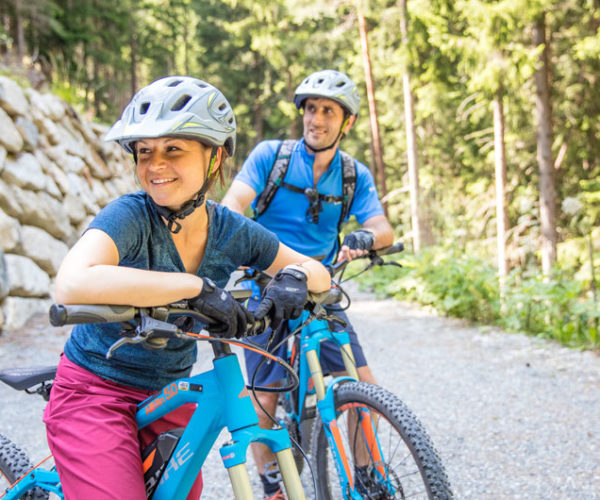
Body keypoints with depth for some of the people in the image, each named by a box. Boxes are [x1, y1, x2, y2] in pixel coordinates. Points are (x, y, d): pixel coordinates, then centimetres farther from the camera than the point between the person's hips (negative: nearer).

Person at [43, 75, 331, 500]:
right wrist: (197, 285, -42)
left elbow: (318, 271, 3)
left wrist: (295, 277, -22)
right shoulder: (130, 216, -23)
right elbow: (72, 284, -43)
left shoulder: (232, 232, -8)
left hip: (170, 397, 5)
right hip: (96, 396, -5)